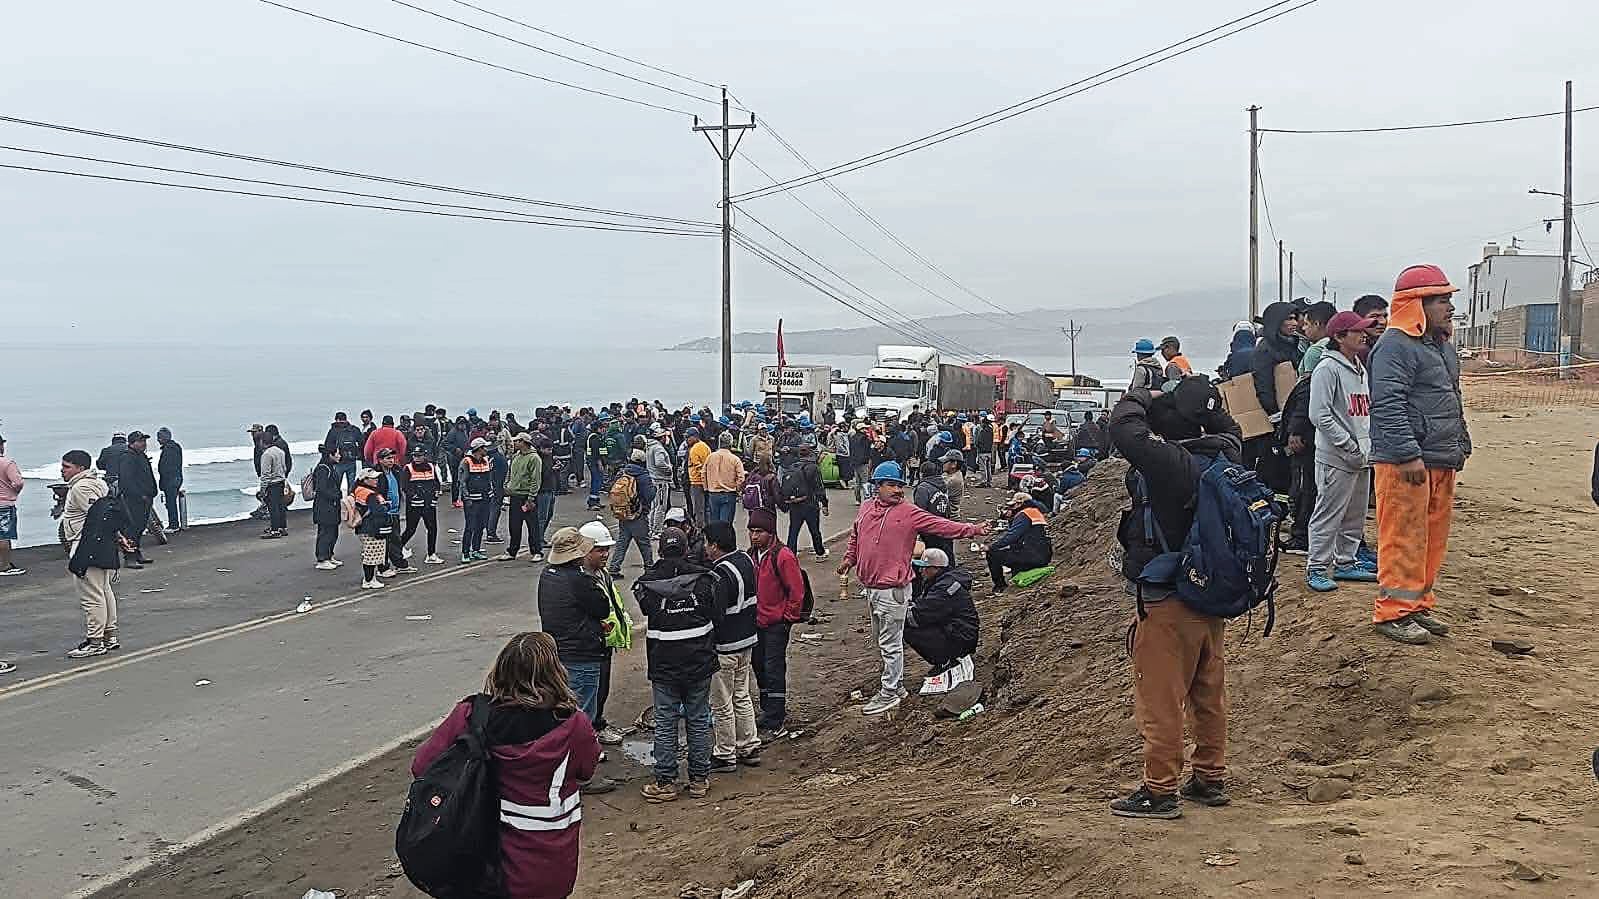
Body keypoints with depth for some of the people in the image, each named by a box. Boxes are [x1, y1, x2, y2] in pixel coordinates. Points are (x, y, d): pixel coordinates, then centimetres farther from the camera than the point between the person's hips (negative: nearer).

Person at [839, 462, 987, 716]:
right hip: (870, 587, 7)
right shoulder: (866, 509, 9)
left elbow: (941, 525, -13)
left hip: (893, 589, -7)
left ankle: (889, 694, 9)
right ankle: (894, 685, 32)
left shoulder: (909, 513, -8)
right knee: (882, 641, 18)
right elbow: (855, 536, 24)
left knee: (891, 644, -1)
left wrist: (972, 530, -21)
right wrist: (849, 560, 12)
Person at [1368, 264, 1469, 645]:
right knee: (1404, 539, -7)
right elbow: (1387, 405, -21)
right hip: (1404, 463, -10)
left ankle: (1418, 604, 23)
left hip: (1441, 462, 10)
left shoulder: (1443, 346, 19)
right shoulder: (1395, 345, -13)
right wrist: (1408, 454, -24)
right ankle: (1393, 612, 0)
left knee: (1433, 538, 13)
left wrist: (1461, 446, 23)